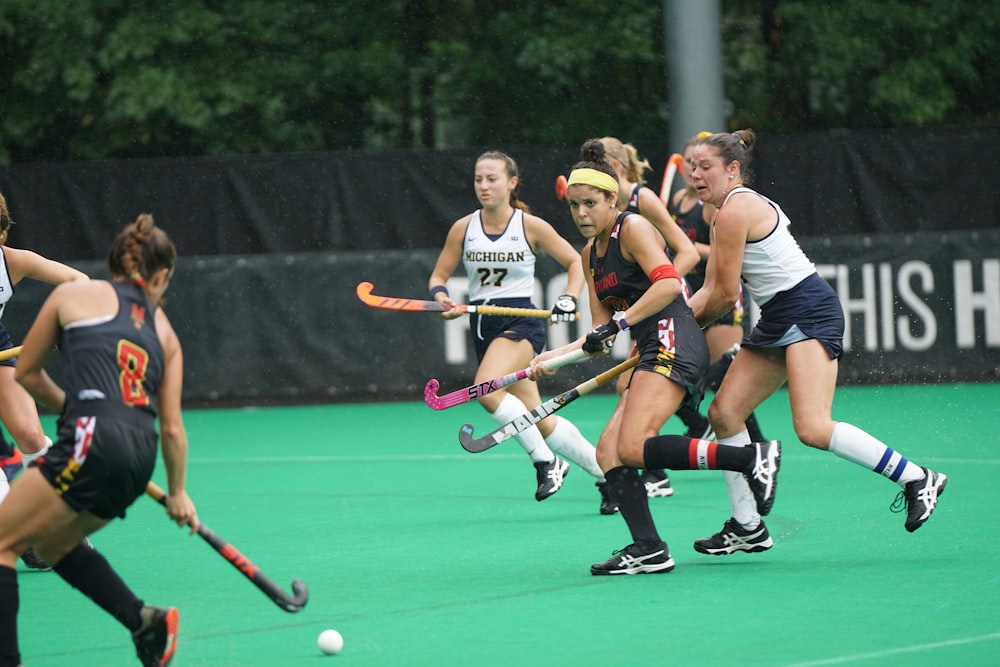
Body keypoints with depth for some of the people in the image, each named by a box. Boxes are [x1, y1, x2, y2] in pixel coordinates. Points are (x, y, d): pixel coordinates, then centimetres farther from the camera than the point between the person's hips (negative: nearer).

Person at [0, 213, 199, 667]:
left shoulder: (73, 294, 12)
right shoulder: (163, 331, 22)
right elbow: (172, 428, 21)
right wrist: (177, 493, 34)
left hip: (93, 442, -6)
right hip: (141, 456, 6)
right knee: (53, 543, 26)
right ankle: (145, 621, 15)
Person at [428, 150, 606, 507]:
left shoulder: (531, 226, -5)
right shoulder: (463, 228, 4)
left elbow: (576, 263, 4)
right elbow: (438, 276, 10)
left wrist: (569, 298, -12)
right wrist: (441, 298, -12)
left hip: (521, 321, -5)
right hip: (483, 325, 5)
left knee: (487, 390, -30)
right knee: (540, 421, 6)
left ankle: (547, 461, -16)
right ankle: (606, 471, 23)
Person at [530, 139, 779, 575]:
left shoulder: (633, 228, -3)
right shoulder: (590, 254, 22)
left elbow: (668, 283, -19)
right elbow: (603, 332, 24)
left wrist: (620, 321, -19)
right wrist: (553, 358, 12)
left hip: (673, 340, -9)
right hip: (650, 354, 9)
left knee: (634, 448, -23)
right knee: (608, 451, -4)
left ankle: (754, 459, -21)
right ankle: (648, 549, -11)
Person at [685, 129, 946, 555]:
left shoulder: (735, 211, -15)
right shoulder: (727, 213, 16)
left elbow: (726, 295, -13)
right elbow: (709, 291, 16)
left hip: (809, 312, -11)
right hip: (778, 322, 11)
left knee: (812, 429, -22)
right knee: (723, 413, 6)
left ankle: (916, 479, -9)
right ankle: (748, 528, 13)